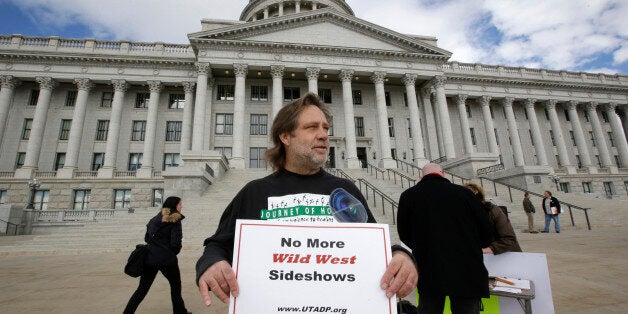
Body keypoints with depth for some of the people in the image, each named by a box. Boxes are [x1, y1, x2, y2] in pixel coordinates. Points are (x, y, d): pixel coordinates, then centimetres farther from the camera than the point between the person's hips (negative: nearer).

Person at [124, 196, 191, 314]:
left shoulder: (155, 219, 11)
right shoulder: (175, 221, -10)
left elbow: (146, 238, 17)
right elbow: (176, 244, -15)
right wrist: (173, 253, 4)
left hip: (149, 258, 5)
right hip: (167, 260, -5)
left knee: (142, 288, 14)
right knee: (175, 285, 14)